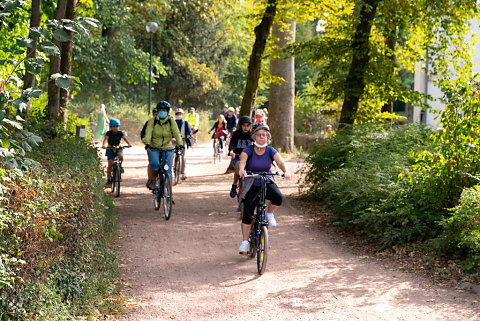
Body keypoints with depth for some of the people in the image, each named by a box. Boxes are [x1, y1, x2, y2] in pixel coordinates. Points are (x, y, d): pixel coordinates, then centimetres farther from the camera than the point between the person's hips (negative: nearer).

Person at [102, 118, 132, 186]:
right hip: (110, 149, -1)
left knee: (120, 156, -33)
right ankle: (108, 179, -4)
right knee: (110, 163, -14)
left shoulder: (120, 133, -6)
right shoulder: (109, 133, -11)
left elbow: (125, 138, -19)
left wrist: (129, 144, -40)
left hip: (118, 148, 1)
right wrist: (104, 145, -48)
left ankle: (120, 166, -3)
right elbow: (106, 139, -27)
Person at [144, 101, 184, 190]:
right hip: (154, 148, -1)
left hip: (167, 149, 1)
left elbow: (176, 133, -14)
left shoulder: (171, 121, -3)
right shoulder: (152, 122, -4)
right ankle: (151, 179, -2)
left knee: (168, 171, -6)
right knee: (155, 164, -28)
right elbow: (148, 133, -15)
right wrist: (147, 144, -34)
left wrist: (180, 144, -30)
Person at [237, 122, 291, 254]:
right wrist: (241, 169, -54)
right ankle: (245, 242, 8)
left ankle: (269, 213, 3)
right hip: (251, 186, -1)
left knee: (278, 198, -30)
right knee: (247, 214, -9)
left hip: (267, 183, 1)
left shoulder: (271, 151, -6)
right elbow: (242, 160, -30)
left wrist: (286, 171, -43)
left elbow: (281, 162, -20)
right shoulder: (248, 150, -11)